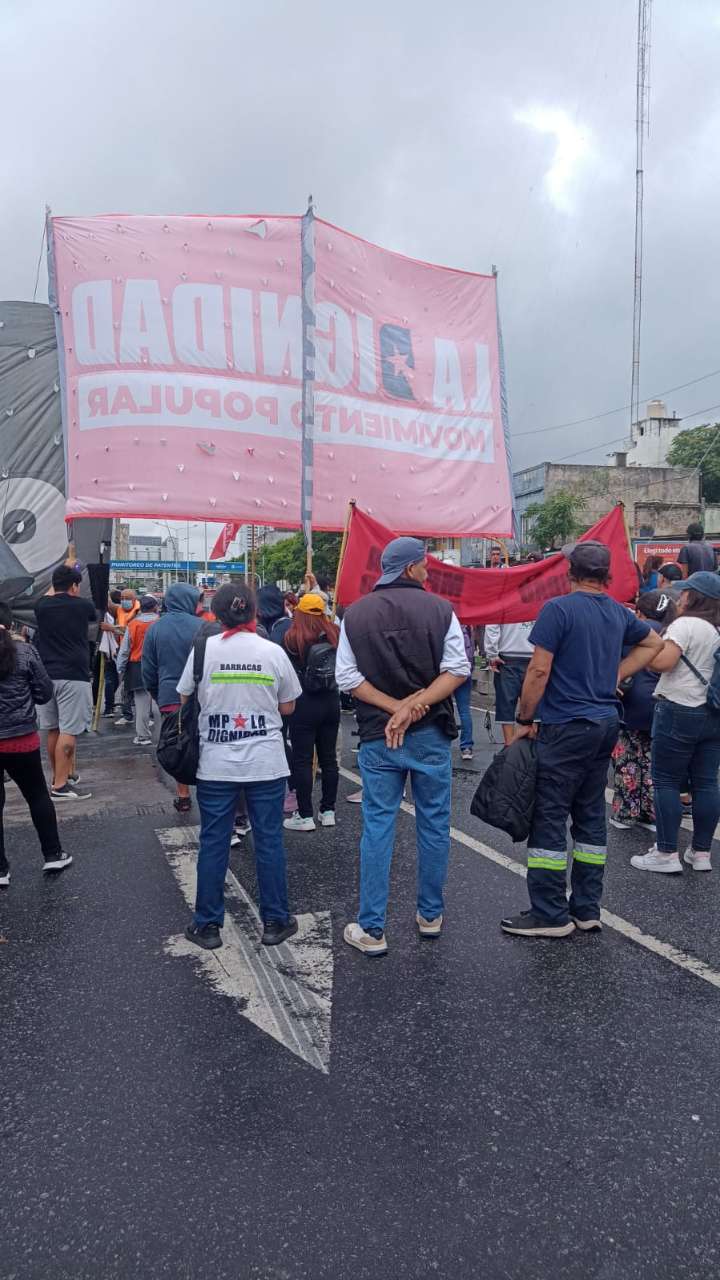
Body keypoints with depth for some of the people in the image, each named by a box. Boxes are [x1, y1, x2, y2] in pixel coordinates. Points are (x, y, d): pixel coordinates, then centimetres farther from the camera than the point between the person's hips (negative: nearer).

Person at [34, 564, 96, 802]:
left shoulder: (41, 606, 7)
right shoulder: (82, 605, -3)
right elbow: (94, 618, 22)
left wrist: (58, 581, 46)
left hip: (47, 675, 6)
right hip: (73, 676, -6)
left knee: (53, 730, 14)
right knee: (68, 731, -6)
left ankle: (63, 774, 27)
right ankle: (60, 786, -8)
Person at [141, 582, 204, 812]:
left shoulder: (155, 629, 3)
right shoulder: (200, 626, -7)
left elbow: (148, 670, 7)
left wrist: (157, 695, 19)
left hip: (169, 698, 2)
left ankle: (183, 796, 16)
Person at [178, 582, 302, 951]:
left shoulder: (204, 649, -6)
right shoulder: (273, 652, -4)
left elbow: (184, 700, 4)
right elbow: (288, 707, 4)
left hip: (216, 764, 0)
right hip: (266, 763, 0)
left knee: (213, 843, 10)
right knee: (269, 841, 10)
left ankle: (207, 925, 19)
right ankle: (275, 921, 20)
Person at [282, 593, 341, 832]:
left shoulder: (293, 638, -14)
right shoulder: (335, 634, -3)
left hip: (304, 705, -4)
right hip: (331, 703, 4)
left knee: (302, 760, 3)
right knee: (329, 757, 12)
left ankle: (305, 816, 5)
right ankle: (328, 811, 20)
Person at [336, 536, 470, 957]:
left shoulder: (355, 614, 1)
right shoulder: (439, 609, -3)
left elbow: (349, 678, -4)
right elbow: (457, 669, -11)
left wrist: (396, 707, -7)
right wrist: (415, 706, -13)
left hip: (377, 736, 1)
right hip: (431, 733, -1)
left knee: (378, 828, 7)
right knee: (434, 824, 14)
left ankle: (372, 929, 11)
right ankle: (431, 915, 27)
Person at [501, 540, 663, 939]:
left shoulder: (558, 609, -12)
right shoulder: (619, 613, 10)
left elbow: (539, 670, -15)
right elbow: (654, 643, 26)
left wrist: (524, 720, -5)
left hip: (566, 727, -7)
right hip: (606, 724, 8)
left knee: (549, 817, -1)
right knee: (590, 815, 13)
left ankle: (550, 914, 4)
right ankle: (587, 908, 21)